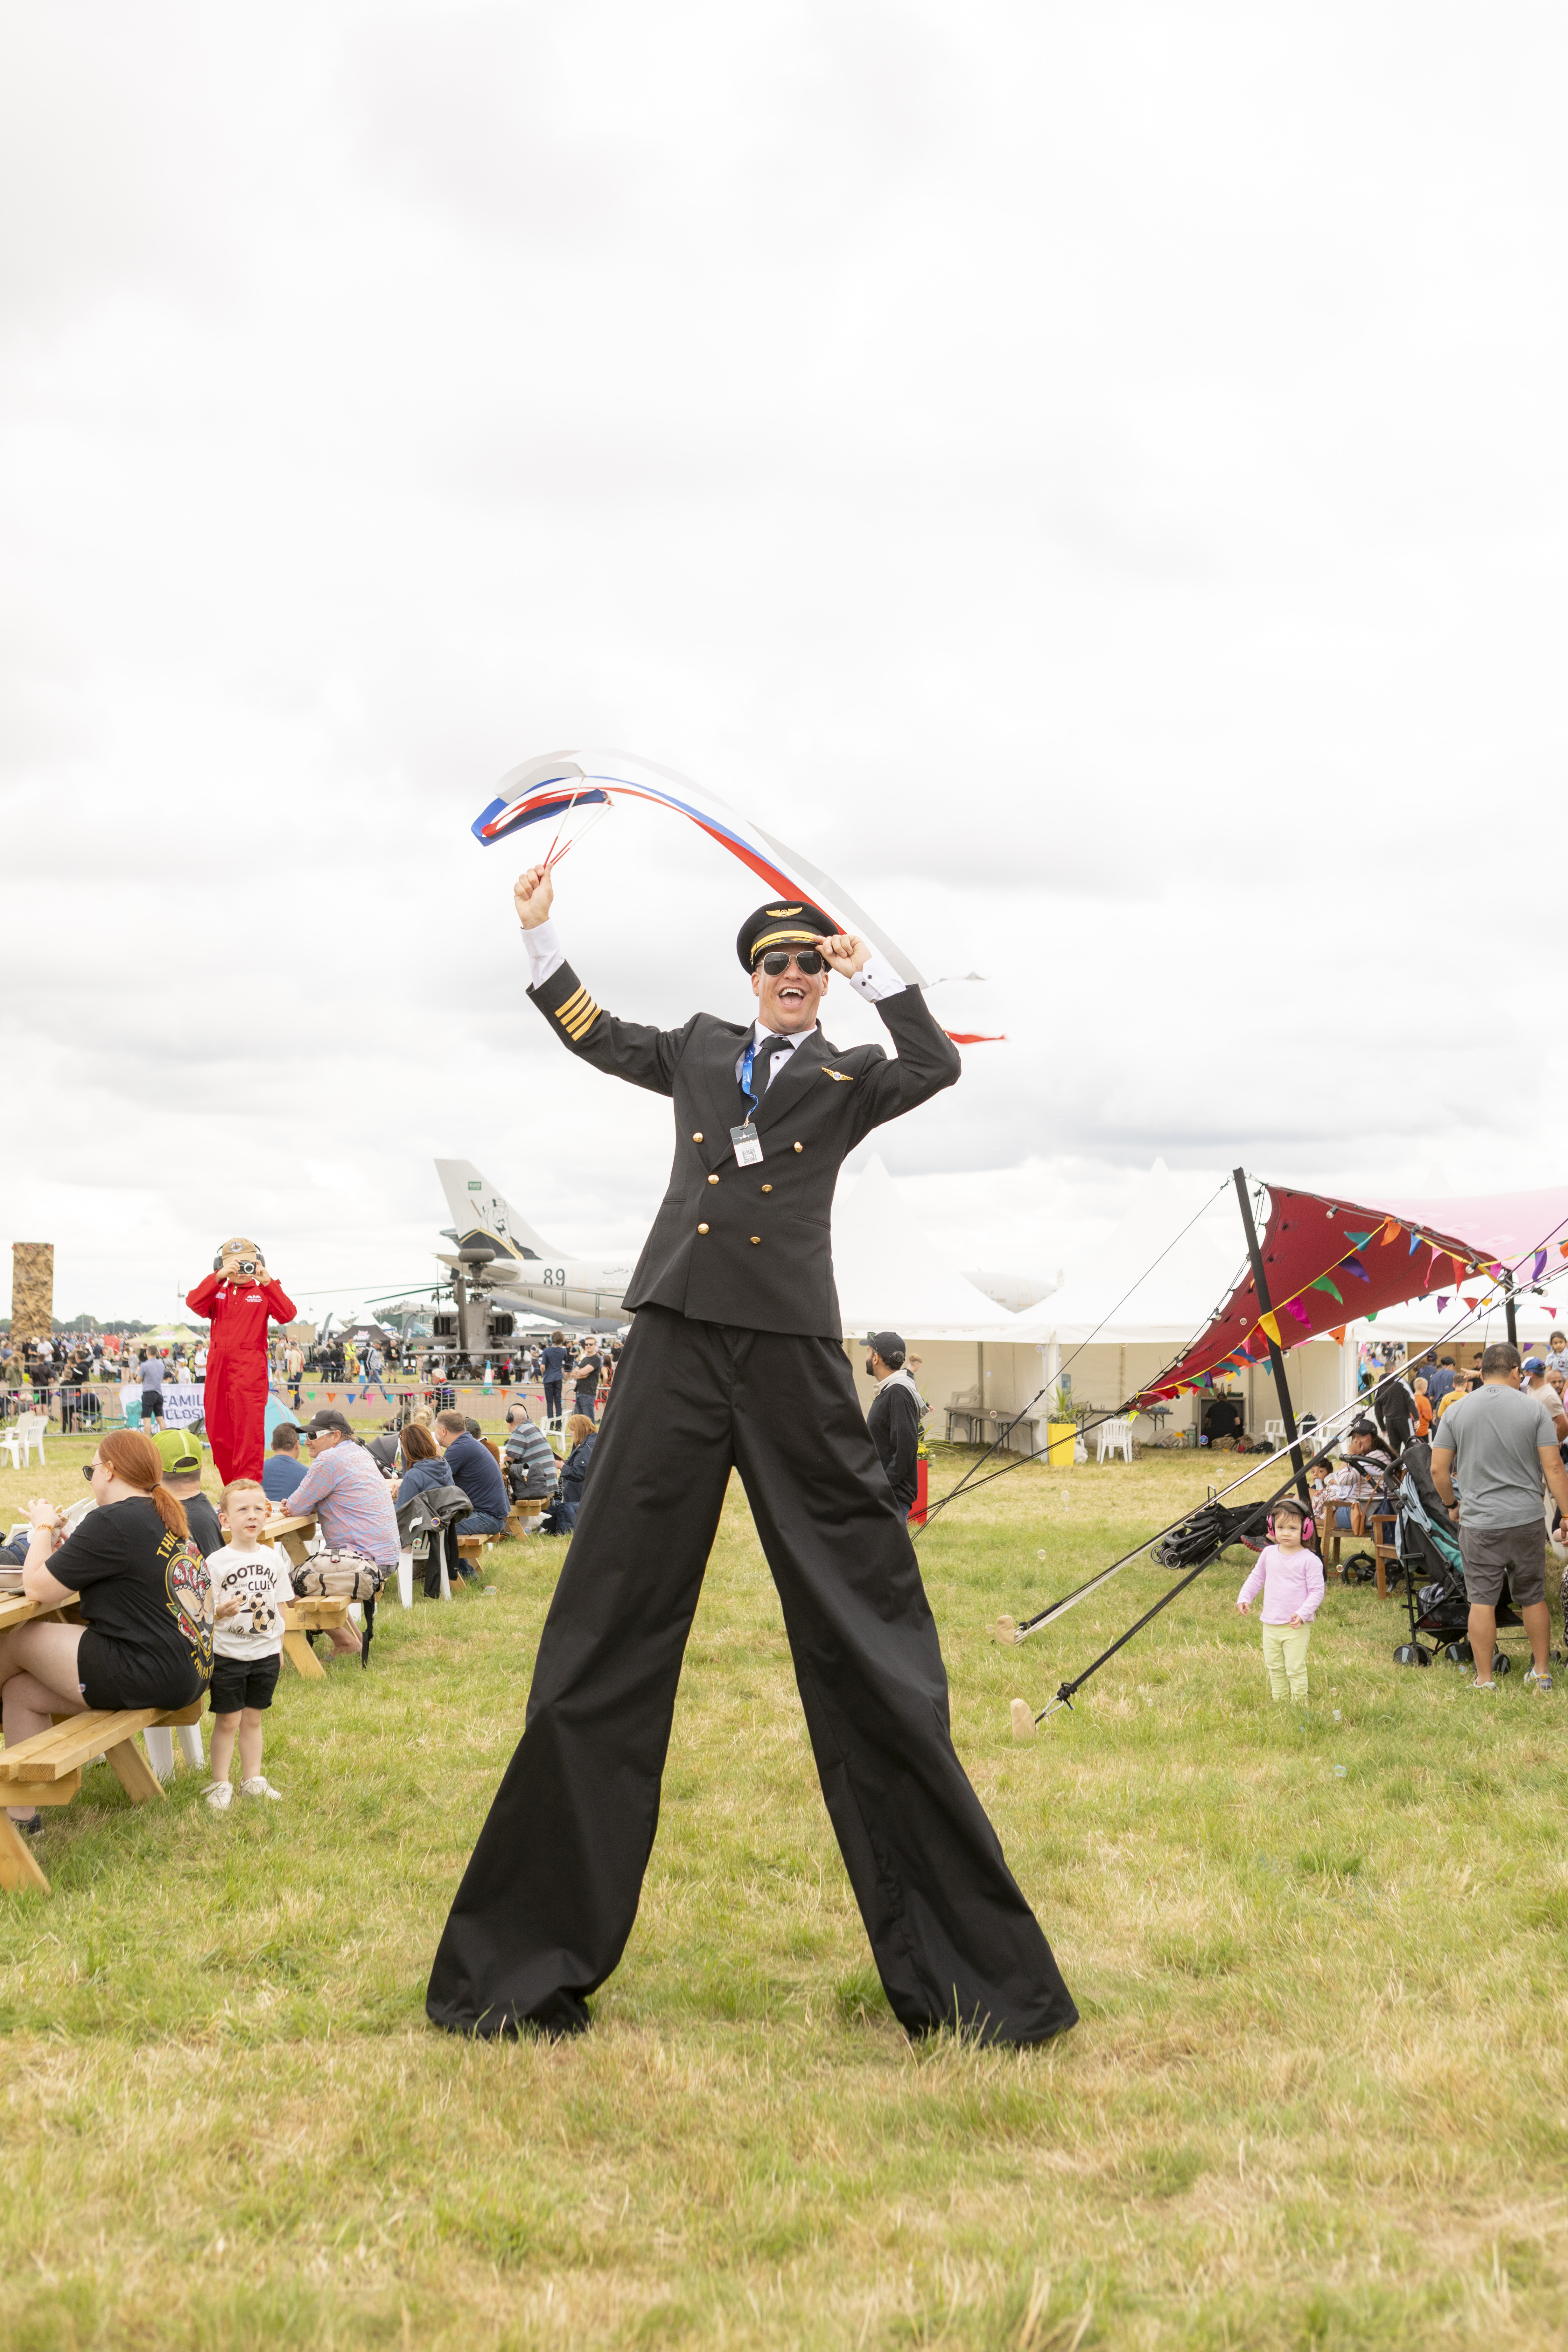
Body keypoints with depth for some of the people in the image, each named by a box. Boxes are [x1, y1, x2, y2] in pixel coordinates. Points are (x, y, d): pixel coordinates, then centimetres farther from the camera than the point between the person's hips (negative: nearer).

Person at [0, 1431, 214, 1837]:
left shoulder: (113, 1522, -15)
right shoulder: (167, 1518, 14)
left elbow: (38, 1589, -12)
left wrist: (43, 1527, 4)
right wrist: (65, 1551, 11)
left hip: (151, 1676, -10)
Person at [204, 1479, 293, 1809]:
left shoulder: (273, 1559, 3)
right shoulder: (216, 1562, -10)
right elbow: (205, 1614, -11)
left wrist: (280, 1648, 11)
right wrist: (220, 1612, -32)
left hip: (265, 1654, 3)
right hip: (228, 1656, -3)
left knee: (252, 1720, 14)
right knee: (227, 1721, 3)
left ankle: (252, 1779, 24)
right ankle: (220, 1784, 14)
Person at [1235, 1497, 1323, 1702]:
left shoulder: (1310, 1560, -12)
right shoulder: (1269, 1554, 3)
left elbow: (1317, 1591, -11)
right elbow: (1256, 1578, 16)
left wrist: (1303, 1614, -21)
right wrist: (1244, 1598, 5)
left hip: (1296, 1626, -5)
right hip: (1271, 1625, 5)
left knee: (1295, 1669, -3)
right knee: (1275, 1668, 13)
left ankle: (1300, 1705, 8)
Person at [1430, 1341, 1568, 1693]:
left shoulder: (1457, 1411, 0)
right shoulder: (1534, 1408, -3)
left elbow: (1438, 1469, 2)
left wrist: (1452, 1503, 18)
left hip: (1479, 1523, 0)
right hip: (1527, 1519, 0)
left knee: (1482, 1601, 3)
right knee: (1533, 1598, 14)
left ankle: (1484, 1680, 6)